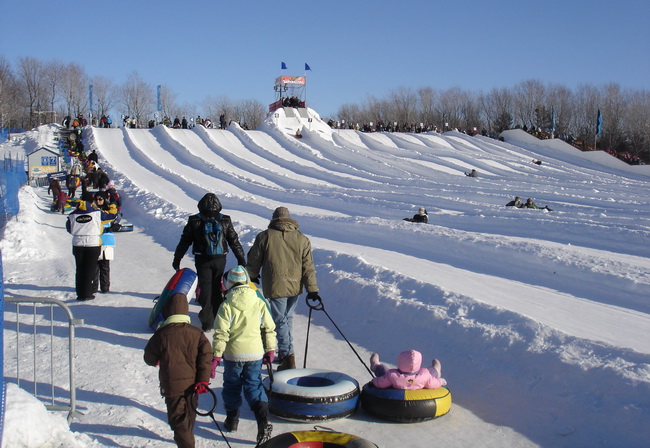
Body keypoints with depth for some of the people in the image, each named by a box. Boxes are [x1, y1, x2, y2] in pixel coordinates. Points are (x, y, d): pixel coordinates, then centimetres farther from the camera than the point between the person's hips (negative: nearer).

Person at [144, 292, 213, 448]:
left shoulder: (161, 334, -11)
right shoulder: (196, 333, -4)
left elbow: (149, 358, 1)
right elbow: (206, 356, -9)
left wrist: (157, 361, 25)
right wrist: (203, 380, -8)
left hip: (172, 384, -4)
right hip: (192, 383, 4)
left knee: (178, 418, 1)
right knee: (189, 414, 24)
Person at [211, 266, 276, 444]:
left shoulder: (226, 306, -11)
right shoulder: (259, 303, -1)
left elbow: (221, 334, -12)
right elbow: (269, 329, 4)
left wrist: (215, 356, -6)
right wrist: (270, 350, 15)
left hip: (233, 354, -2)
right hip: (255, 353, 2)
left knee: (231, 385, 17)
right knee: (254, 385, 9)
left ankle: (232, 420, 28)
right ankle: (263, 421, -8)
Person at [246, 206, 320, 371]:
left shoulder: (264, 237, -4)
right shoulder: (302, 239, 2)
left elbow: (254, 260, 4)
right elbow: (308, 266, 1)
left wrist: (252, 276, 23)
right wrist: (312, 289, 3)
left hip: (275, 286, -4)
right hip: (295, 286, 4)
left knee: (280, 321, 0)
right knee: (288, 318, 18)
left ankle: (287, 356, -7)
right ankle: (285, 352, 27)